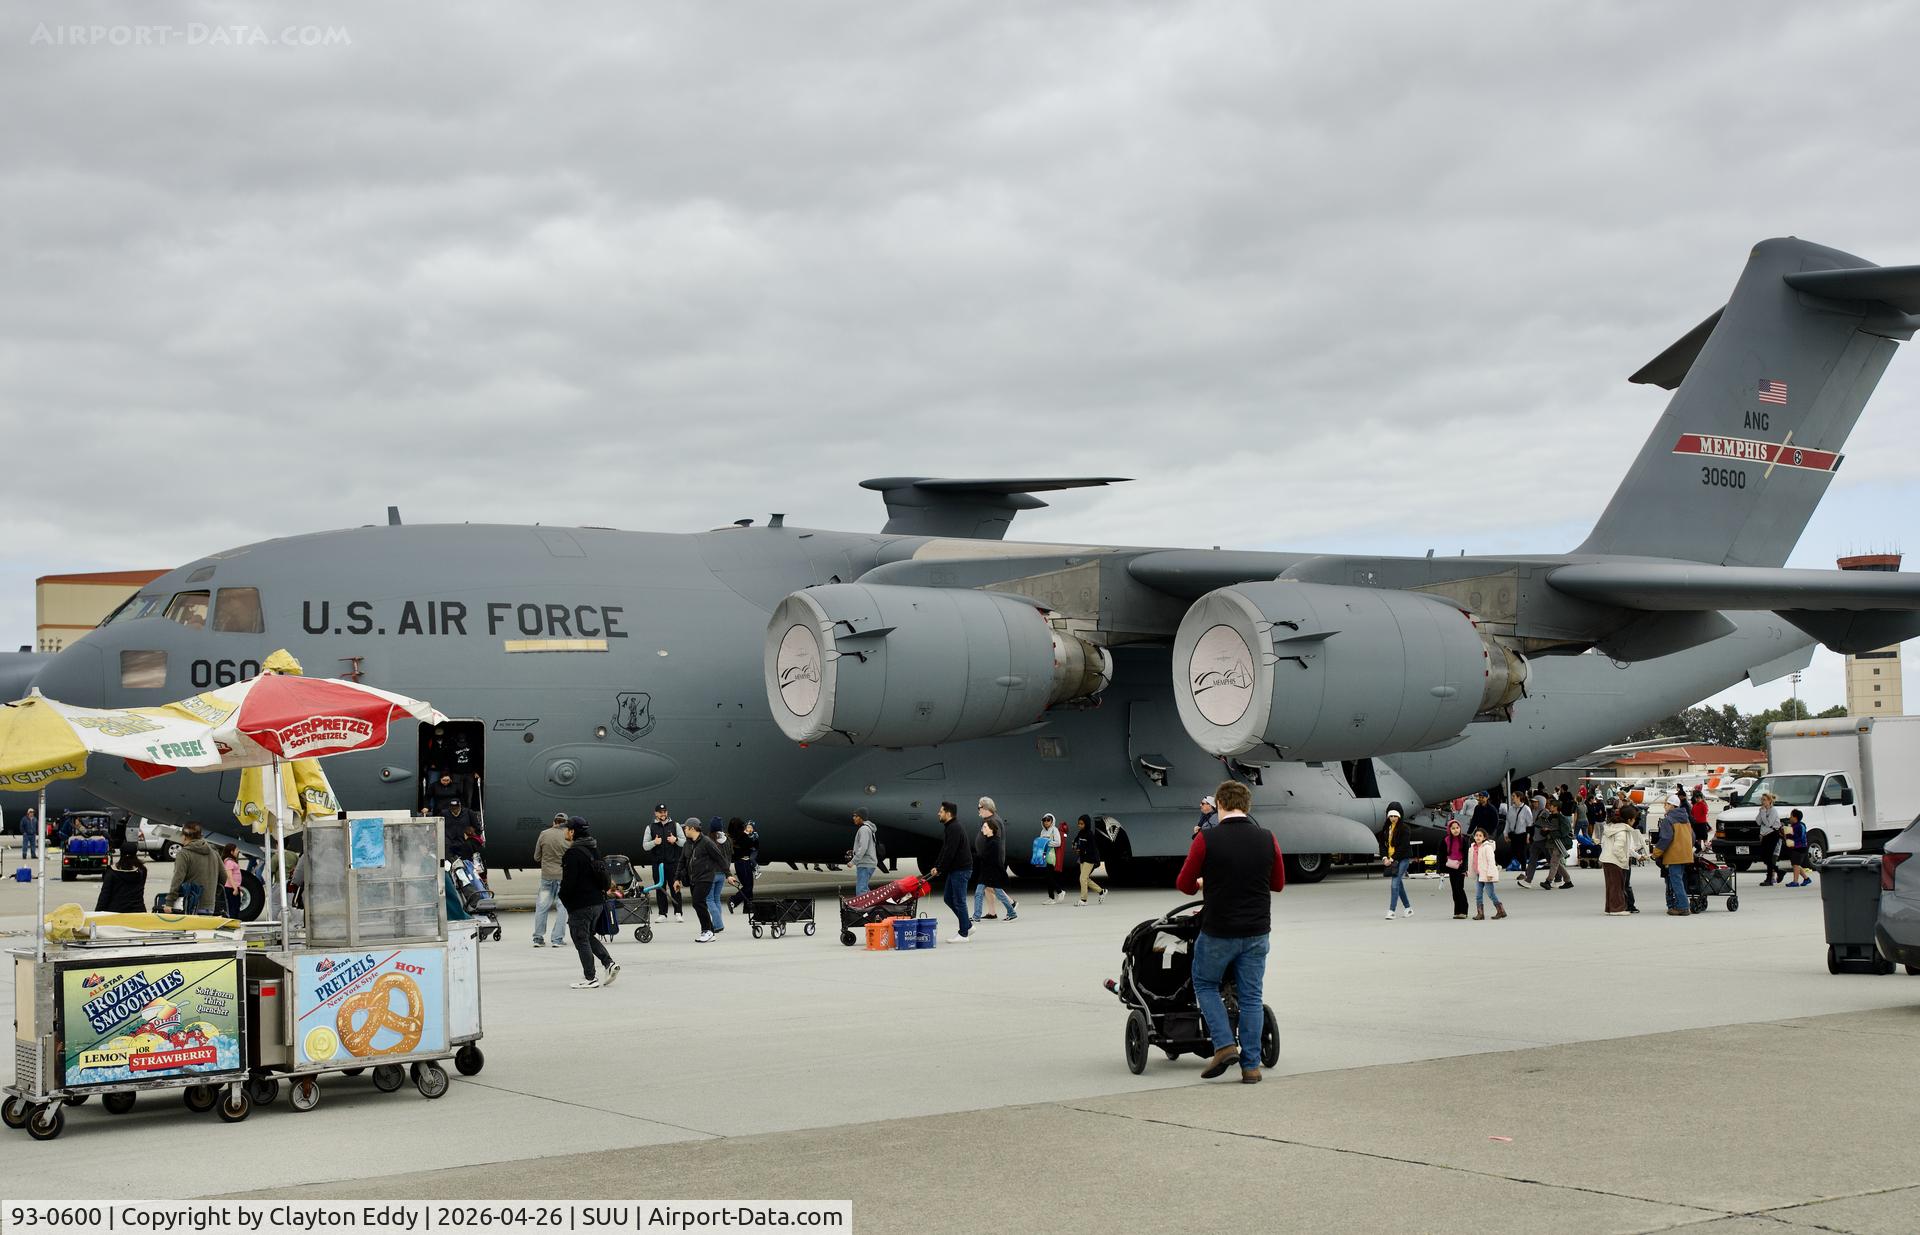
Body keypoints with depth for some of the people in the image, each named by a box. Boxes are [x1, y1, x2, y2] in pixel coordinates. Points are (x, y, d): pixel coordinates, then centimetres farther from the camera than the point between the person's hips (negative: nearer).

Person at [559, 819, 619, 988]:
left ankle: (590, 978, 4)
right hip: (598, 902, 9)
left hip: (580, 905, -9)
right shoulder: (593, 849, 10)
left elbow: (569, 880, -19)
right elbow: (601, 874, 17)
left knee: (581, 940, 2)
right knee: (589, 936, 22)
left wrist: (563, 896, -3)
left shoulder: (573, 853, -18)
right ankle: (609, 963, 8)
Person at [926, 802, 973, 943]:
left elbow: (950, 852, -22)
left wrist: (940, 869, -17)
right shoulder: (949, 828, 16)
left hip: (961, 869, -11)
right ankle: (968, 925, 21)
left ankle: (964, 934, 0)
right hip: (954, 869, 11)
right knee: (949, 899, 14)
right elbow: (944, 850, 19)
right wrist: (936, 866, 11)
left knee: (959, 901, -5)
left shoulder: (954, 829, -18)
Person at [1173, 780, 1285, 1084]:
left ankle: (1224, 1045, 2)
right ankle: (1251, 1065, 8)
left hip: (1218, 931, -3)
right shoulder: (1267, 839, -1)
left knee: (1205, 985, 18)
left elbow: (1184, 884, -4)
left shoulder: (1207, 838, -11)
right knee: (1251, 997, 10)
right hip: (1256, 932, 3)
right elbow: (1278, 884, 11)